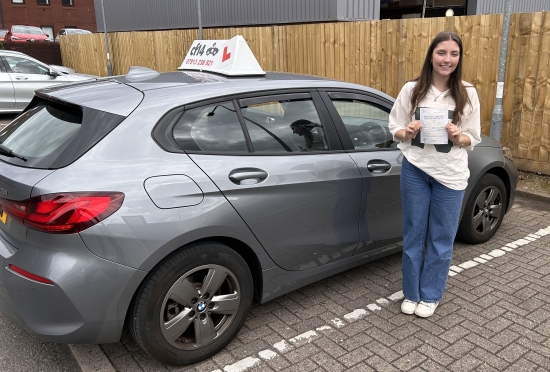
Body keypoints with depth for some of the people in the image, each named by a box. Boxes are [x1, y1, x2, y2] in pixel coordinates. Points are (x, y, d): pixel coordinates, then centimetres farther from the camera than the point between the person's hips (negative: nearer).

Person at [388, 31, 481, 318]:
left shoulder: (467, 95, -2)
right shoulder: (411, 90, -2)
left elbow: (473, 139, 3)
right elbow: (394, 130, 3)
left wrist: (458, 137, -19)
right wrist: (407, 133, -18)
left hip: (450, 174, 0)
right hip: (415, 171, 0)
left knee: (441, 238, 8)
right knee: (414, 234, 10)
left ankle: (430, 295, 27)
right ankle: (411, 293, 28)